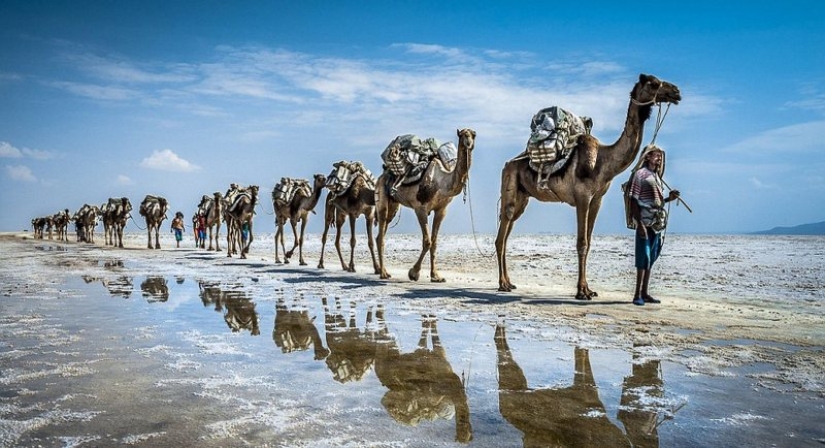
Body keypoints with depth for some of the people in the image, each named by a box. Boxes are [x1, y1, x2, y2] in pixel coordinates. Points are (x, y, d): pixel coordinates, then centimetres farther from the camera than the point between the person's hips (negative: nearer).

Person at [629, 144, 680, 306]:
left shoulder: (657, 176, 18)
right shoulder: (640, 174, -5)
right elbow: (634, 200, -12)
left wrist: (669, 198, 4)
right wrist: (640, 224, -19)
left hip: (657, 224, 8)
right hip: (645, 223, -8)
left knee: (651, 258, 9)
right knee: (644, 257, -8)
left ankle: (644, 293, 15)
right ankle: (637, 294, -5)